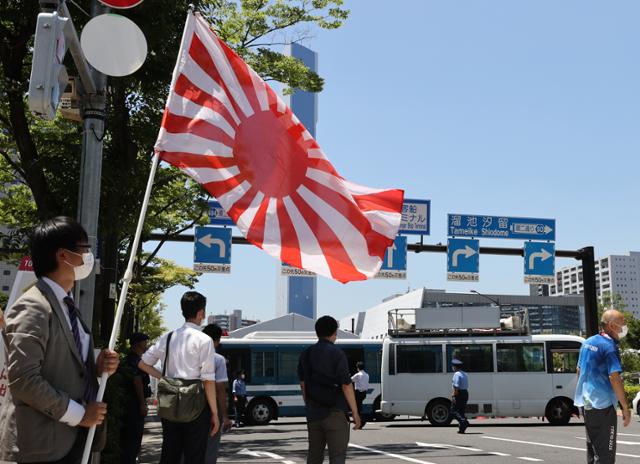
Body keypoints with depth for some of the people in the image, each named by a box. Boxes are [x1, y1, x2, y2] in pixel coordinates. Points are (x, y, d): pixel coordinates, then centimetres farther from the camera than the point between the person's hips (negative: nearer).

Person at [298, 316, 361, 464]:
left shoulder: (306, 354, 7)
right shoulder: (337, 354, -12)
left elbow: (303, 384, 13)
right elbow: (346, 386, -14)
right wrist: (355, 413, -8)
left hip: (313, 413, 6)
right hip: (334, 413, -6)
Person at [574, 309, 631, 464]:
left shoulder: (588, 342, 11)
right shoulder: (609, 346, -16)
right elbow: (614, 377, -23)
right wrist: (625, 407, -20)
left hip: (586, 403, 8)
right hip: (603, 404, -8)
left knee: (592, 447, 18)